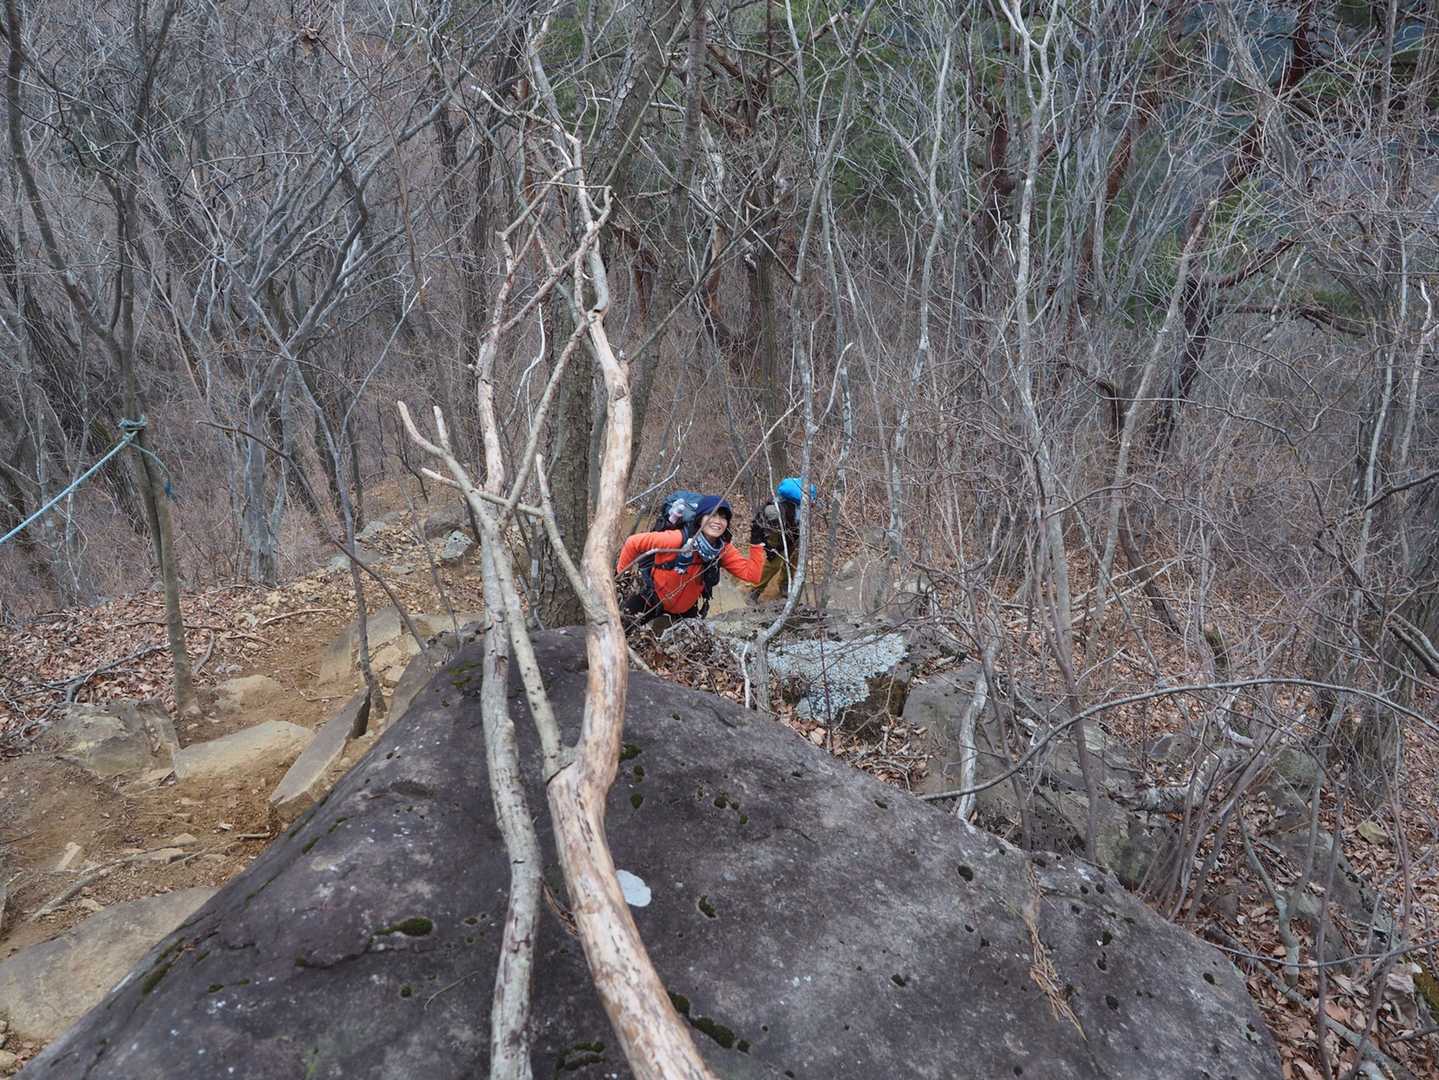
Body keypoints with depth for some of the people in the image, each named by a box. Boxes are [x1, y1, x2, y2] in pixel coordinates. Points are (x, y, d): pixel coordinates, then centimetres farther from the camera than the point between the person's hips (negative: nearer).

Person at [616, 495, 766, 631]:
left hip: (686, 608, 4)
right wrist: (620, 572, -12)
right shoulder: (679, 539, -33)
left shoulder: (724, 550, -16)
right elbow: (633, 543, -24)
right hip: (652, 600, -4)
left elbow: (752, 574, -19)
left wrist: (757, 543, -28)